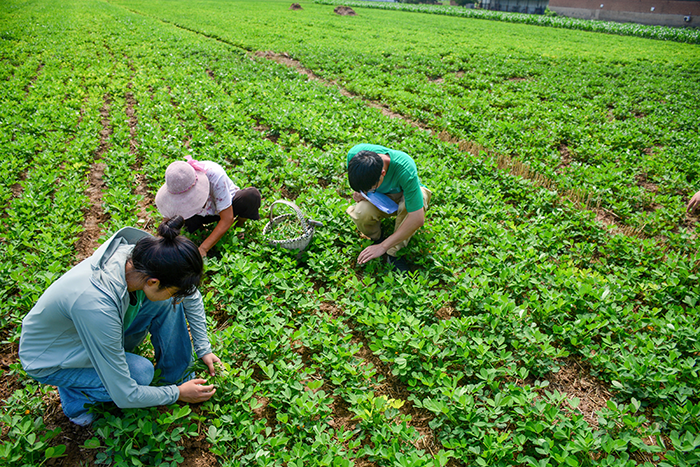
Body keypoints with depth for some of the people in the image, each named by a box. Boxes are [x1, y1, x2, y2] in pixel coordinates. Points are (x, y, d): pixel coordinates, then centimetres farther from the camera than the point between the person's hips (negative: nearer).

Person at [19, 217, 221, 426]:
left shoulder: (140, 253, -25)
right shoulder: (97, 306, -43)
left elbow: (191, 294, -3)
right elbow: (124, 396, -31)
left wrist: (204, 349, -3)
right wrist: (177, 394, -16)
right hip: (48, 360, -6)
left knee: (167, 302, -13)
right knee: (141, 372, -26)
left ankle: (176, 375, 3)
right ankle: (74, 394, 1)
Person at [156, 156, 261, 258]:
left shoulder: (214, 176, -39)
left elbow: (227, 219, -36)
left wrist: (203, 249, -42)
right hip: (203, 214, 3)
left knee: (251, 196, -35)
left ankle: (241, 221, -4)